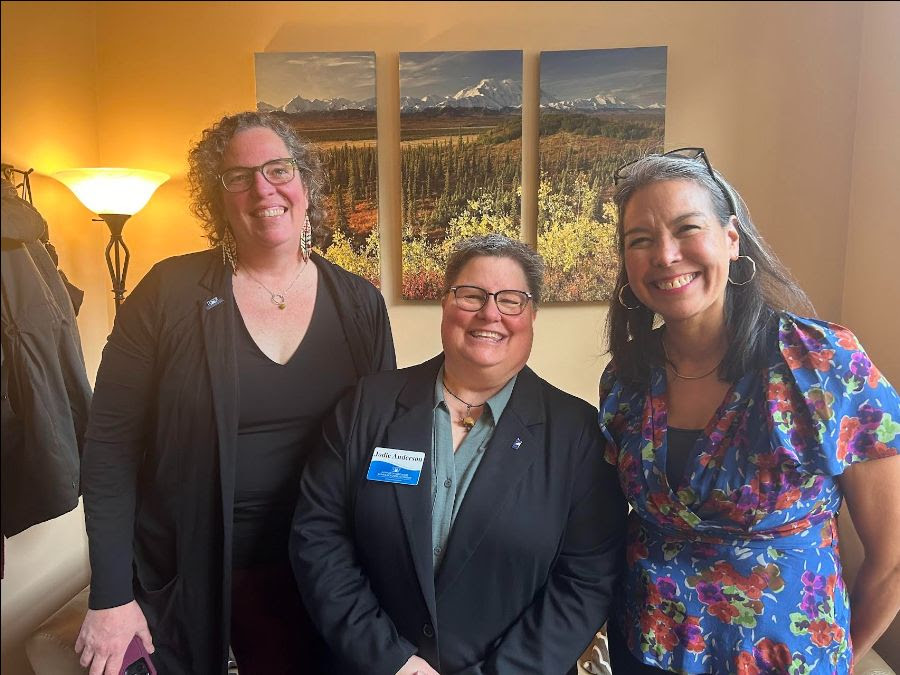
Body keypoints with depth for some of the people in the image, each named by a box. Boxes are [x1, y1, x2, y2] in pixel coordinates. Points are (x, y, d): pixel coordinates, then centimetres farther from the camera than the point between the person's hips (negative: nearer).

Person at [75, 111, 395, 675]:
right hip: (184, 577, -1)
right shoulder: (169, 293, -11)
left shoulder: (360, 304, -4)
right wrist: (111, 597, -9)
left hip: (317, 575, 2)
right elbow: (110, 448, -8)